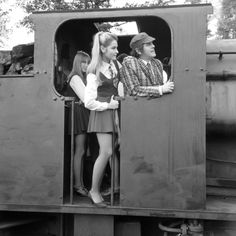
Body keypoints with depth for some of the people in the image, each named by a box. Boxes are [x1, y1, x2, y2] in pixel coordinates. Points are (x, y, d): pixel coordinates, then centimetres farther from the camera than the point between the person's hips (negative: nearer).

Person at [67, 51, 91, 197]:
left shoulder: (84, 78, 20)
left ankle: (81, 184, 11)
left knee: (82, 151, 7)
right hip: (79, 113, -8)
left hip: (85, 113, 8)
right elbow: (86, 97, -15)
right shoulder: (75, 78, -6)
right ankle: (78, 185, -3)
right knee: (80, 151, -8)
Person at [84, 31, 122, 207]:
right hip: (102, 112, -6)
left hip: (115, 109, 6)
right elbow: (89, 102, -14)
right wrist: (108, 105, -10)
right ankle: (94, 190, 4)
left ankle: (116, 186, 21)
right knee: (106, 152, -11)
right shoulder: (94, 72, -13)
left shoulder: (115, 63, 3)